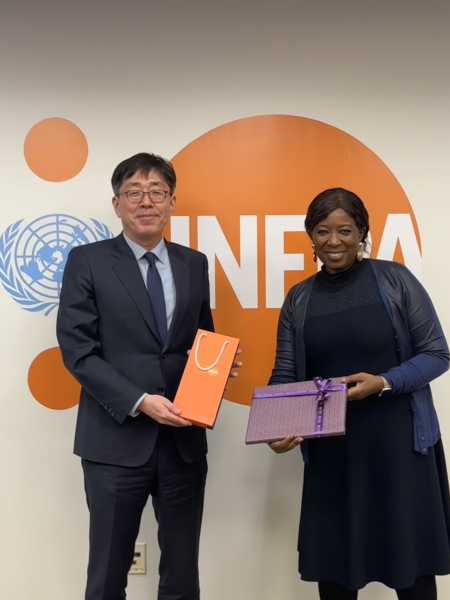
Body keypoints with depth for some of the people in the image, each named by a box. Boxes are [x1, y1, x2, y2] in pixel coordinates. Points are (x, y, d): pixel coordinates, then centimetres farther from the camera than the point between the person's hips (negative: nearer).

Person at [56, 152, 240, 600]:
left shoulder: (194, 264, 9)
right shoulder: (87, 261, -2)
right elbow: (77, 351, -9)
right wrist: (138, 401, -17)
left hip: (183, 440, 4)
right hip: (116, 440, -3)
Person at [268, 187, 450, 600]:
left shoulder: (394, 279, -3)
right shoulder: (299, 299, 5)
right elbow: (285, 375, 3)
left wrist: (384, 382, -19)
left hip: (398, 441, -2)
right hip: (330, 450, 3)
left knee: (410, 558, 6)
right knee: (332, 561, 10)